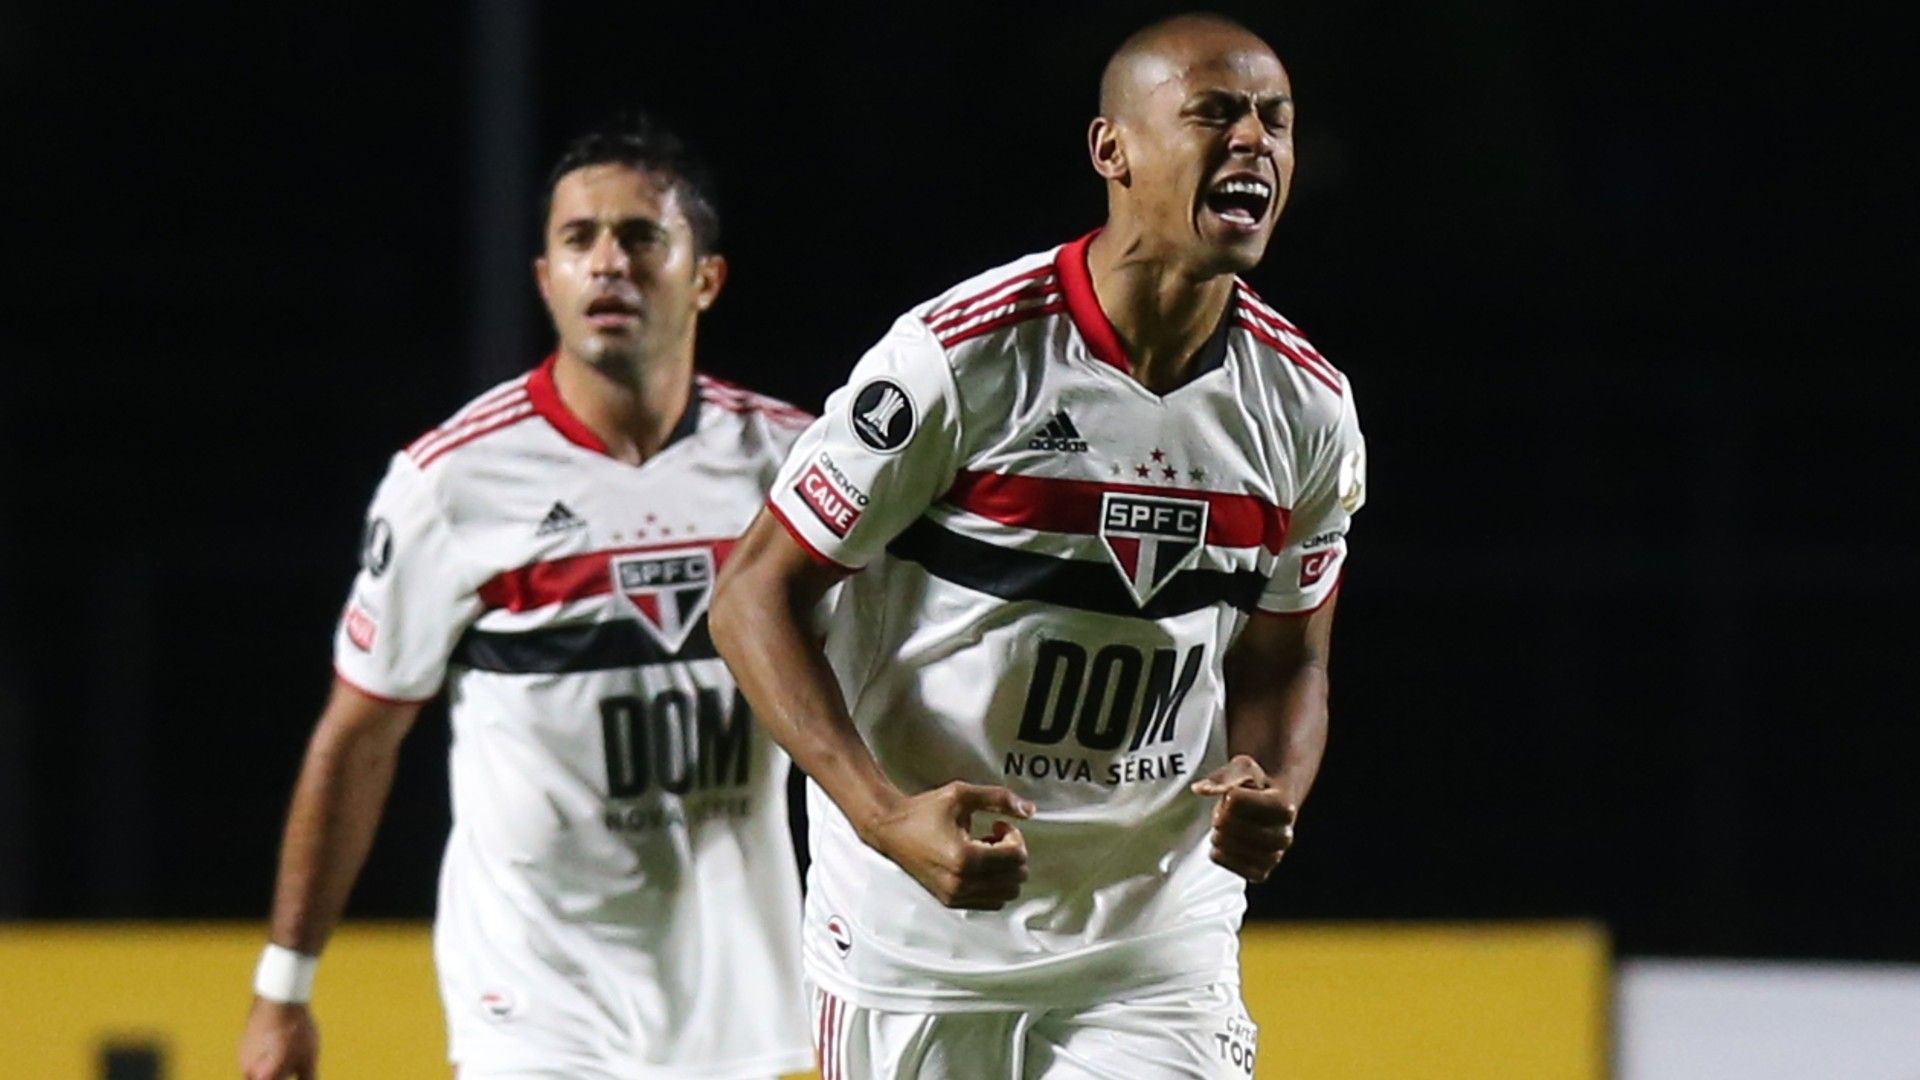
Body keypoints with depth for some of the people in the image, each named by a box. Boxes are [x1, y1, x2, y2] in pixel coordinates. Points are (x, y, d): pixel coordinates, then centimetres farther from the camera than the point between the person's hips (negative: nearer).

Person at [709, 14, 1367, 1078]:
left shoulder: (1309, 407, 1)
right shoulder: (964, 354, -14)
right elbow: (754, 594, -10)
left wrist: (1269, 795, -9)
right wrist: (886, 818, -24)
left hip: (1155, 941, 3)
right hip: (918, 943, -3)